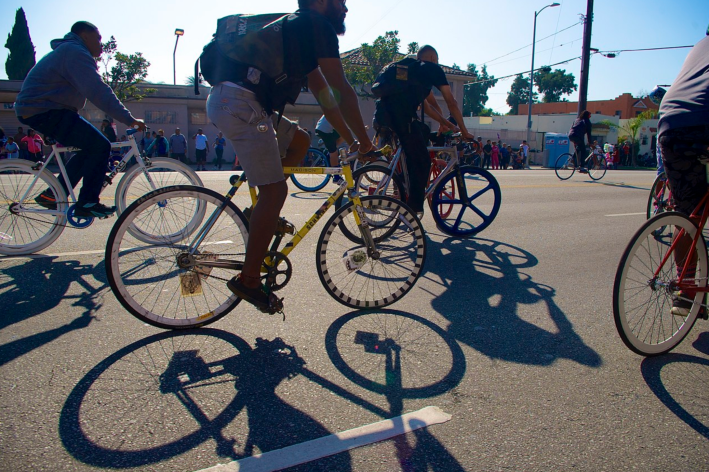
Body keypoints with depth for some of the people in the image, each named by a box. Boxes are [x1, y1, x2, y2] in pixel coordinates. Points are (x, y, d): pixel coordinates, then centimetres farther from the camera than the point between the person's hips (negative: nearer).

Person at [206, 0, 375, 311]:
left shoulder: (295, 28, 29)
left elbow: (325, 96, 29)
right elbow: (343, 91, -4)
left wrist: (351, 140, 29)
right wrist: (363, 140, 7)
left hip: (224, 101, 10)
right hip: (240, 102, -10)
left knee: (299, 141, 21)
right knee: (275, 190, -9)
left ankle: (264, 215, 16)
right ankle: (249, 278, -2)